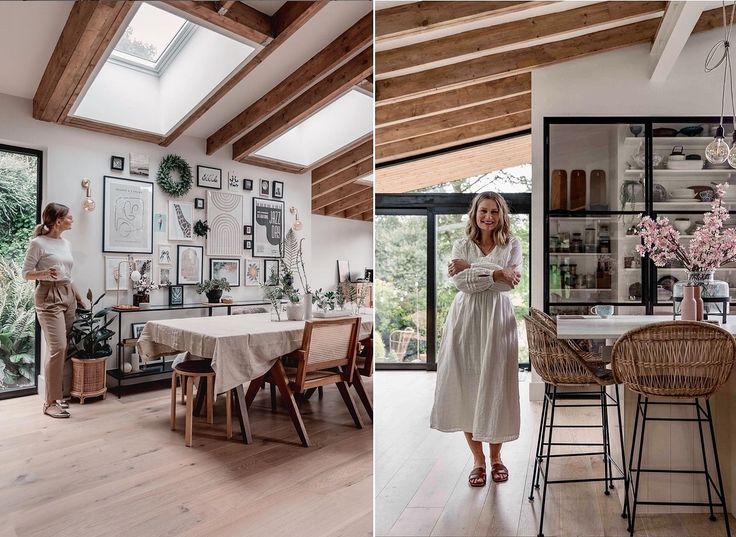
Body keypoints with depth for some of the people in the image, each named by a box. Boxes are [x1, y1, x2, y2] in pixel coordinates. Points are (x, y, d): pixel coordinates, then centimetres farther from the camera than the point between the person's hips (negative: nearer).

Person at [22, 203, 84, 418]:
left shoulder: (66, 243, 13)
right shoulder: (38, 243, -7)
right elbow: (26, 273, -6)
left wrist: (78, 297, 18)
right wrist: (45, 273, -25)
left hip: (68, 295, 7)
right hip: (49, 297, -7)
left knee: (63, 348, 5)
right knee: (58, 348, -13)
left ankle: (58, 394, 16)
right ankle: (51, 402, -4)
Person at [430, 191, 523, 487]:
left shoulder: (512, 245, 6)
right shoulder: (461, 246, 6)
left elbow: (511, 281, -11)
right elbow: (462, 283, -9)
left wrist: (471, 268, -12)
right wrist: (496, 274, -17)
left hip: (497, 319, -1)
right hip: (466, 319, 1)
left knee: (495, 386, 4)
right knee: (466, 387, 3)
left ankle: (495, 456, 26)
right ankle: (478, 459, 20)